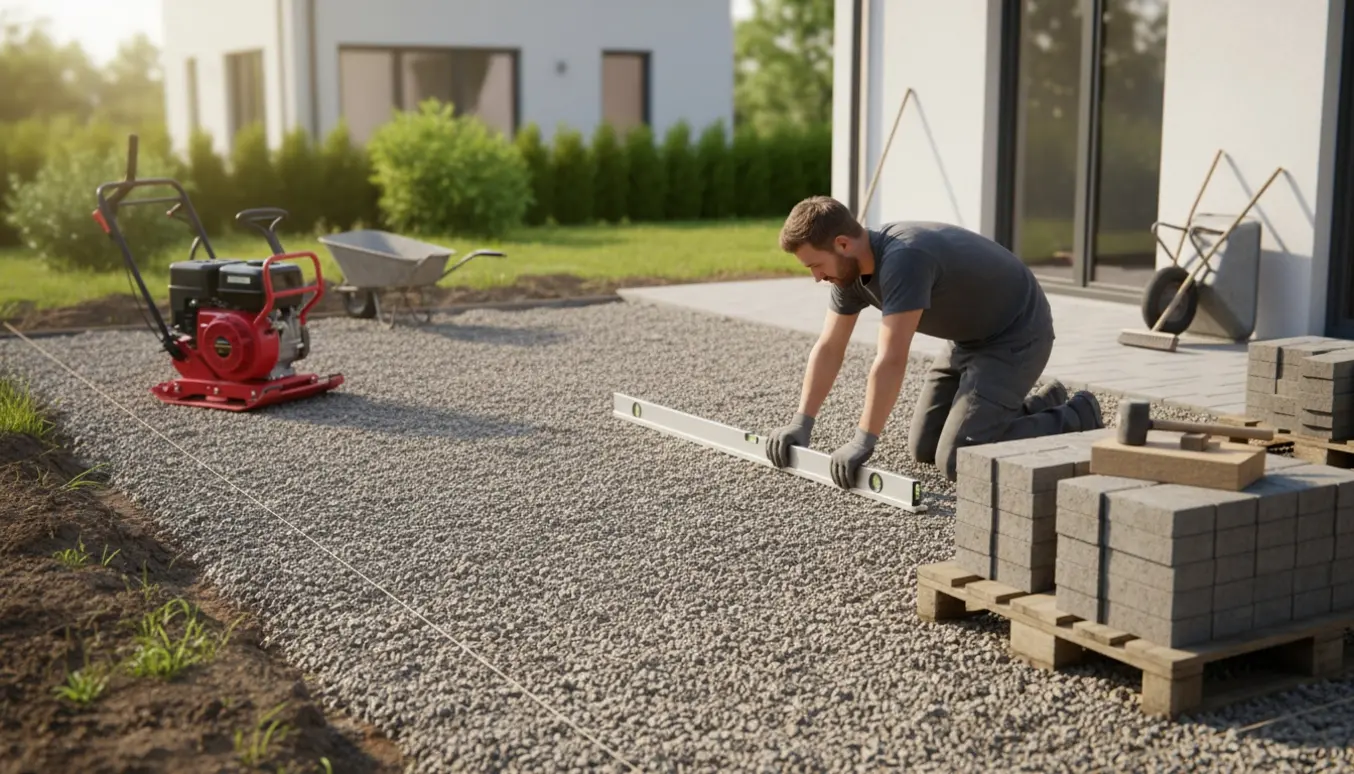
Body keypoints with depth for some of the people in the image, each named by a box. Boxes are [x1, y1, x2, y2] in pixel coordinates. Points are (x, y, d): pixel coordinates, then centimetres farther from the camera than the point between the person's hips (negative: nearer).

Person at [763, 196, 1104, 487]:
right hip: (970, 337, 9)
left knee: (956, 460, -16)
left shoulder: (903, 259, -34)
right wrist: (801, 423, -6)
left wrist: (864, 441, -33)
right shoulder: (850, 267, -6)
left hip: (1016, 335, -9)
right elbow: (828, 348, 1)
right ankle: (1039, 405, 25)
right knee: (924, 448, 12)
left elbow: (891, 360, -36)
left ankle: (1075, 422, 1)